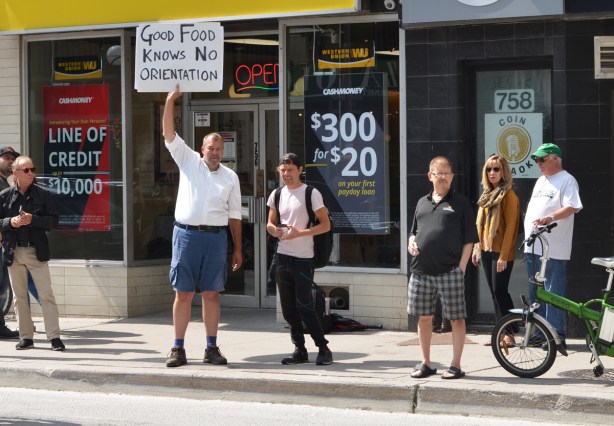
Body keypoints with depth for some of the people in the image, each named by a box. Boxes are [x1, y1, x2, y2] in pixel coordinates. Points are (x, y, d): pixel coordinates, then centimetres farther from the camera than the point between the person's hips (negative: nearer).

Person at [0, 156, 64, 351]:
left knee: (46, 294, -6)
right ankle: (26, 336, 15)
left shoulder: (43, 194, 1)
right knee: (19, 297, 7)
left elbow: (53, 220, -2)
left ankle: (54, 336, -5)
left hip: (36, 251, -2)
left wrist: (33, 220, -15)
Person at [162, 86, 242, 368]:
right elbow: (169, 134, -2)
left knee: (211, 294, 4)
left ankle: (212, 348, 10)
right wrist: (170, 101, -12)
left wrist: (238, 248, 8)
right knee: (183, 293, 1)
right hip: (187, 235, -1)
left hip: (215, 237, 1)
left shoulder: (230, 177, 9)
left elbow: (234, 215, 11)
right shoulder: (188, 162, 6)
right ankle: (178, 349, 5)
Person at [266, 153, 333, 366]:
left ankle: (323, 348, 2)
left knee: (304, 306, -9)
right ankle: (300, 350, 16)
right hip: (282, 257, 6)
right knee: (288, 308, 7)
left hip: (303, 258, -6)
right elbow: (270, 223, 18)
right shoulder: (277, 195, 9)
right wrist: (275, 230, -7)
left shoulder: (311, 193, -7)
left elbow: (325, 224, -8)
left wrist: (299, 233, -19)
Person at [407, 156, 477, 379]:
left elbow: (469, 240, -2)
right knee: (423, 317, 10)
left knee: (456, 318, -1)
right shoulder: (422, 202, 15)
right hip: (421, 271, 5)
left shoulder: (460, 203, 1)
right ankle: (426, 364, 20)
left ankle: (455, 365, 7)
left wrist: (461, 268, -9)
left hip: (449, 271, -5)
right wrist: (411, 242, 1)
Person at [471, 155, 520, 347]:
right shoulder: (487, 194, 15)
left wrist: (504, 256, -18)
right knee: (495, 293, 8)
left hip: (500, 252, -8)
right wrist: (477, 248, 13)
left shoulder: (508, 195, -9)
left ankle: (510, 334, -6)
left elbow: (510, 227, -14)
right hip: (486, 250, 8)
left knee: (500, 291, -10)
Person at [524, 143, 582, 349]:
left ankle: (556, 335, -7)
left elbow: (572, 207, -18)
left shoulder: (566, 180, -6)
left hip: (552, 248, -9)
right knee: (535, 293, 12)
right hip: (533, 246, 9)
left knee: (553, 293, -9)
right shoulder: (541, 181, 21)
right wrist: (528, 234, 19)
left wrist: (551, 217, -33)